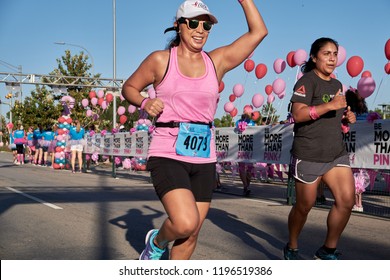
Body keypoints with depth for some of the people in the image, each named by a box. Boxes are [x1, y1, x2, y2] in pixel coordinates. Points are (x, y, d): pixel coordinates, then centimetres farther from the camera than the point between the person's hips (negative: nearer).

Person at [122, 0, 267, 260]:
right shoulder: (160, 60, 1)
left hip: (204, 159, 4)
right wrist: (144, 102, -7)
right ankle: (157, 241, 12)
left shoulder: (217, 61, 8)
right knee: (186, 224, -22)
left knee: (191, 234, 8)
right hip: (167, 155, -4)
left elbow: (258, 32, 6)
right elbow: (129, 87, 12)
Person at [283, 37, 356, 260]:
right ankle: (292, 248, 26)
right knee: (304, 206, 3)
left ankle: (329, 250, 11)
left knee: (347, 200, -5)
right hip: (309, 155, -7)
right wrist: (330, 105, -25)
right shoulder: (307, 81, -7)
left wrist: (347, 116, 8)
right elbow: (298, 114, -20)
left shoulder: (337, 84, 17)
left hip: (337, 153, 7)